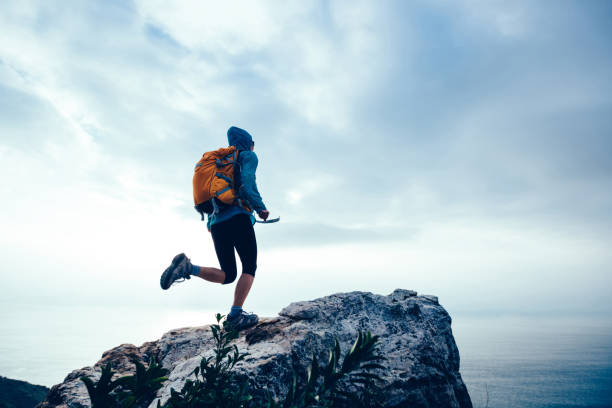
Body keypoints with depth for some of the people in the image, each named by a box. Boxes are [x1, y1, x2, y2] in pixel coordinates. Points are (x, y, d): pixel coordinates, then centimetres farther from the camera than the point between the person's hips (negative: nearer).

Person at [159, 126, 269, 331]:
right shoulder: (248, 156, 8)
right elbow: (246, 185, -12)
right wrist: (261, 208, -2)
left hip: (216, 222, 7)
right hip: (238, 217, -7)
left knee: (227, 276, 10)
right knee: (249, 268, 1)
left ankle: (187, 267, -12)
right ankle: (235, 315, -13)